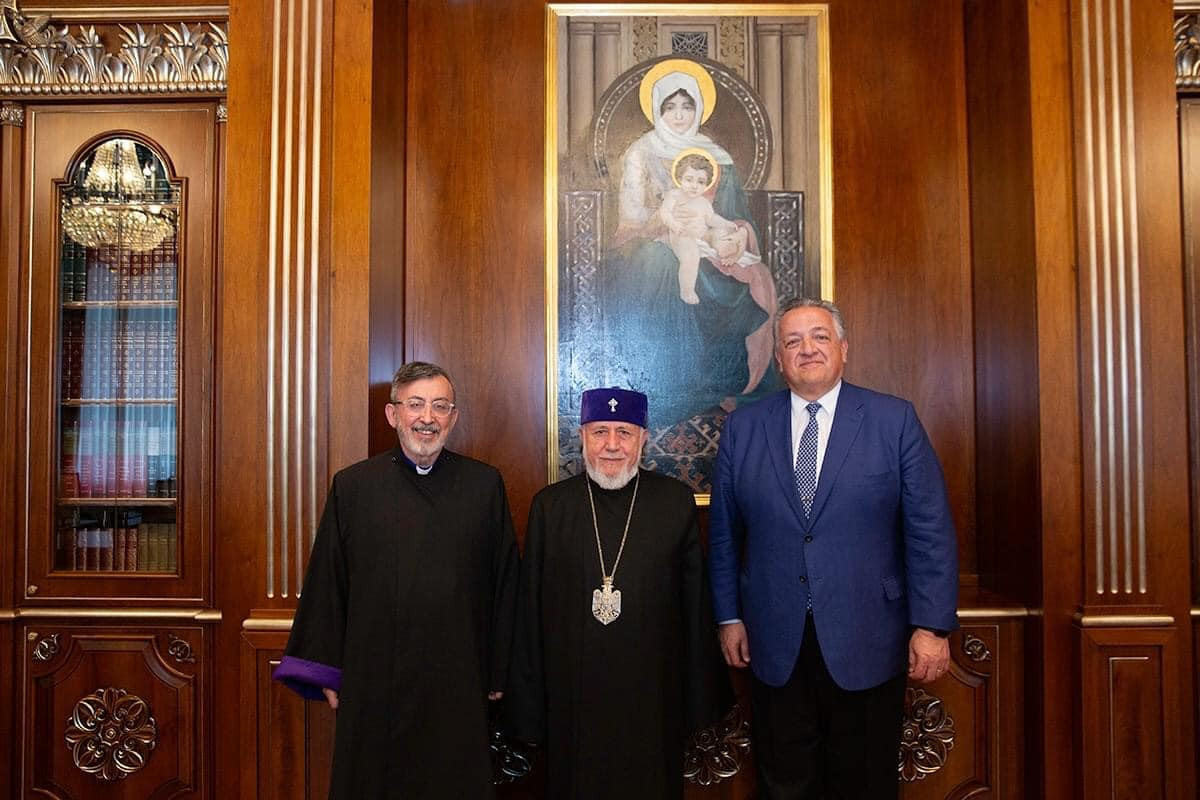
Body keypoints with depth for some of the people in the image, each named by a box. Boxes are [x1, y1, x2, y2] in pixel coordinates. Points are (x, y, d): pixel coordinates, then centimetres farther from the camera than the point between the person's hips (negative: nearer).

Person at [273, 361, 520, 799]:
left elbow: (505, 582, 2)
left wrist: (498, 673, 2)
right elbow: (326, 583, 3)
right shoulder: (352, 487, 0)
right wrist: (327, 672, 2)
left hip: (458, 687, 0)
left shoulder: (485, 486, 0)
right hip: (372, 685, 0)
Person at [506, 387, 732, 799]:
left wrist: (699, 697, 1)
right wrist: (528, 702, 2)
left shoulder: (676, 501, -2)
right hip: (573, 697, 1)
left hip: (654, 692, 0)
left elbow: (695, 602, 0)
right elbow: (529, 611, 2)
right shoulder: (549, 505, -1)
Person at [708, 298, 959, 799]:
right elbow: (724, 533, 7)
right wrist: (729, 616, 7)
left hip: (867, 644, -1)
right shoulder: (742, 427, 2)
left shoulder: (895, 421, -3)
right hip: (775, 646, 2)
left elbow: (930, 531, -4)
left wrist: (931, 626, -8)